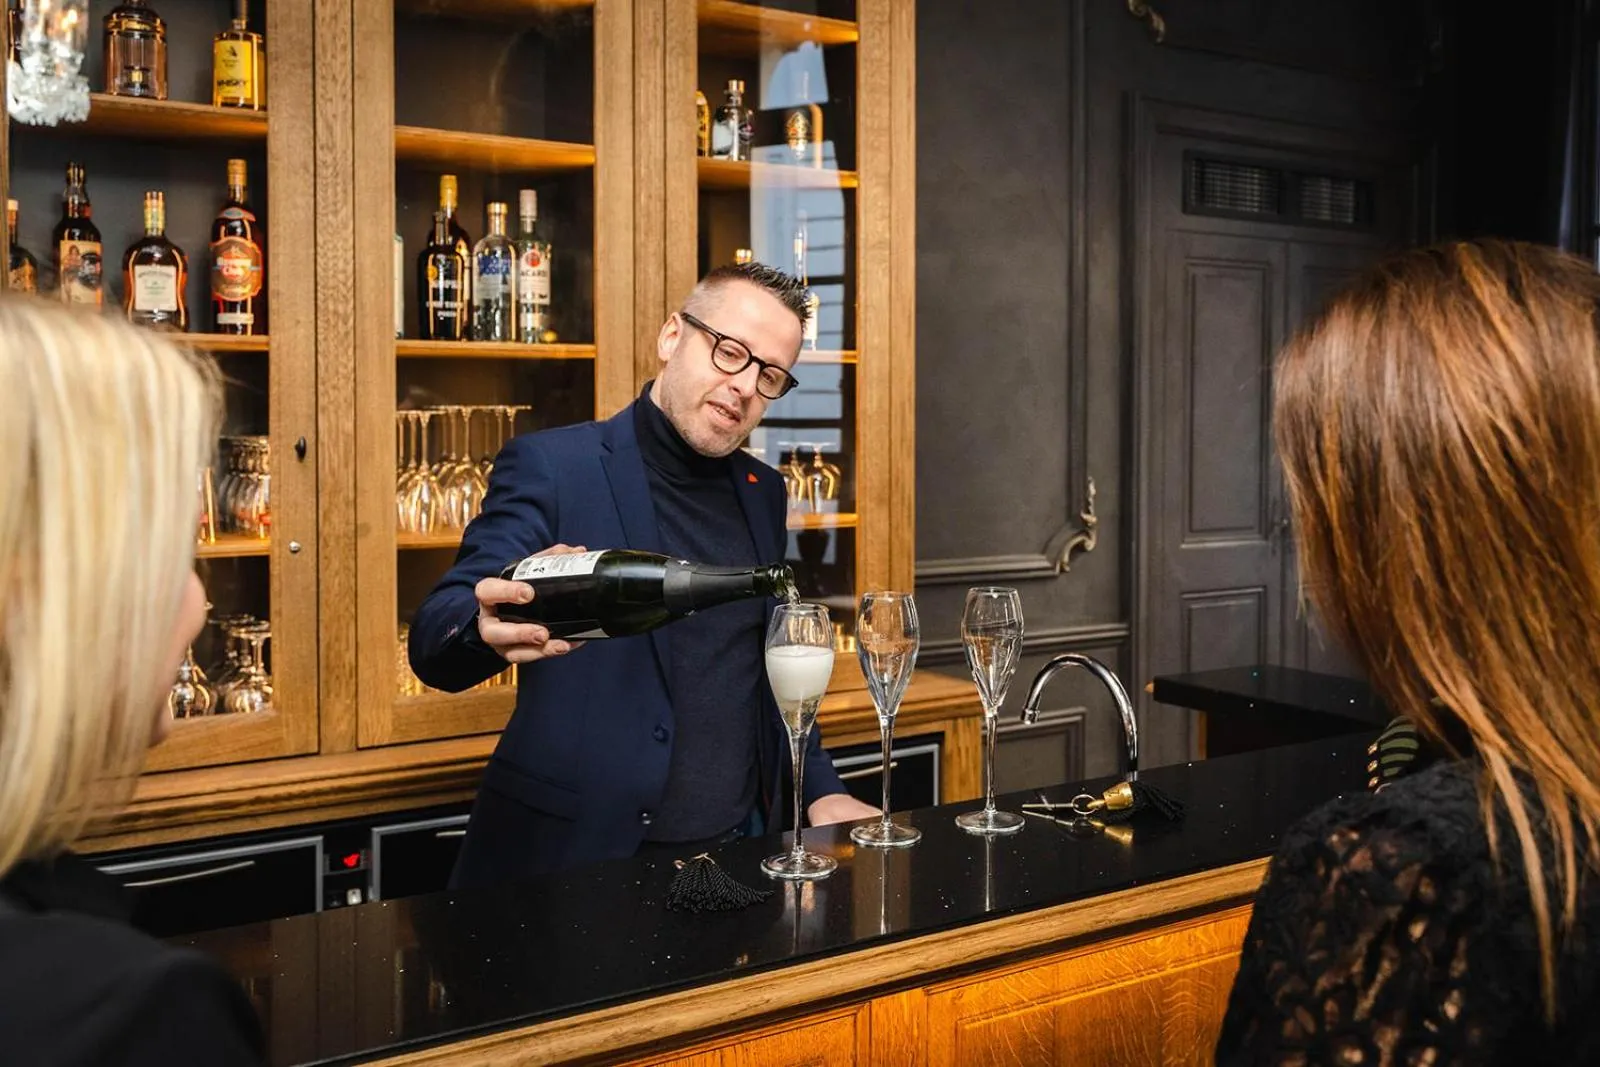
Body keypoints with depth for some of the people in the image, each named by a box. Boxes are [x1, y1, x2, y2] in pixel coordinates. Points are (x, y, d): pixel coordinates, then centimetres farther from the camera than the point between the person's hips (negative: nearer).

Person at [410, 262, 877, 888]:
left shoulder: (763, 493, 11)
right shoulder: (550, 466, -7)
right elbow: (432, 644, -15)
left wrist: (822, 793, 9)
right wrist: (494, 626, -37)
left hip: (736, 853, 6)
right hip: (575, 860, -5)